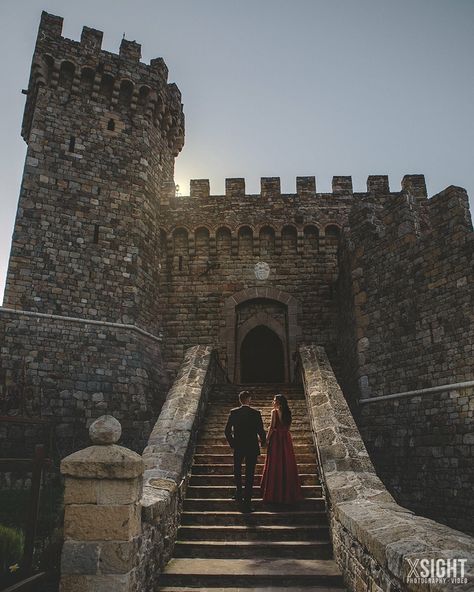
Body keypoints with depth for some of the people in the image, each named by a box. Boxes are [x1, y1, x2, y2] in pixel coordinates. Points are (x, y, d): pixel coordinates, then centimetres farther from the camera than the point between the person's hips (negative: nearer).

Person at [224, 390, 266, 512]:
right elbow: (261, 431, -7)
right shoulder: (256, 413, -10)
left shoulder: (233, 412, -6)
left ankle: (239, 492, 24)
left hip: (238, 447, 1)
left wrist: (232, 443, 11)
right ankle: (247, 503, 5)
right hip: (252, 447, -1)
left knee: (237, 471, 25)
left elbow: (227, 431, -4)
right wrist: (263, 442, 12)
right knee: (250, 475, 5)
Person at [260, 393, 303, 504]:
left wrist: (267, 438, -6)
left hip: (276, 438, -6)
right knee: (286, 462, 13)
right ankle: (288, 490, 21)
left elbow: (272, 427, -13)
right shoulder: (287, 412, 6)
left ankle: (275, 492, 8)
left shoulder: (274, 411, -12)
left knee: (275, 463, 2)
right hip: (286, 438, 6)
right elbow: (288, 426, 9)